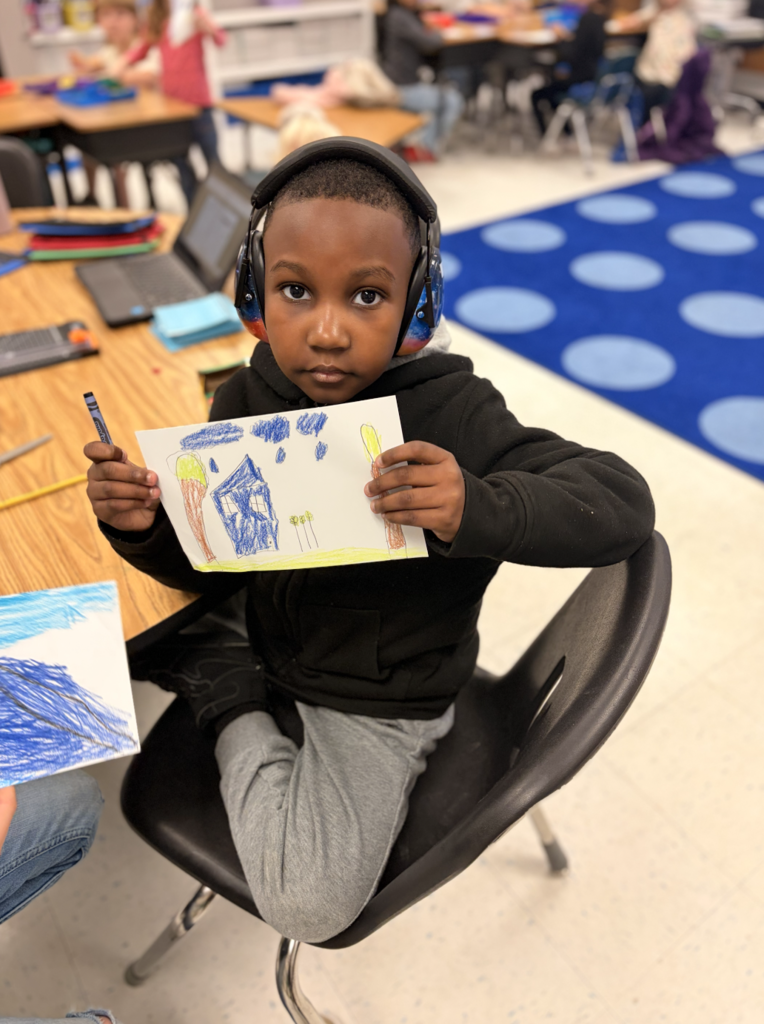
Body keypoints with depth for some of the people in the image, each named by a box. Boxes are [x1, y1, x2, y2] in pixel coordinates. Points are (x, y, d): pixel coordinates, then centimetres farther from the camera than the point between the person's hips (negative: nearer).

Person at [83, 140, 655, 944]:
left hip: (380, 702, -4)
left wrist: (479, 509, -46)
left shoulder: (450, 415, -26)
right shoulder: (245, 402, -10)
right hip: (267, 645, 5)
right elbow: (203, 567, 0)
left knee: (309, 907, -16)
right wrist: (143, 526, -23)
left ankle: (235, 709, 2)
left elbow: (622, 498, -27)